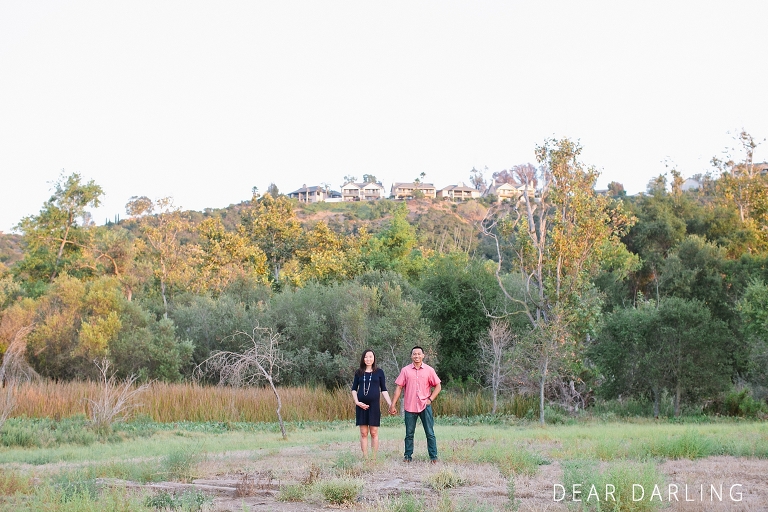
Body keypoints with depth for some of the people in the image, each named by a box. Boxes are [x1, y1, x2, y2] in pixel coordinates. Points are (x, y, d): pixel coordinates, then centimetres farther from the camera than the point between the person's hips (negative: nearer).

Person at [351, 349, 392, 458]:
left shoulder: (379, 372, 5)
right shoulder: (359, 372, 8)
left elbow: (383, 390, 6)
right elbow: (354, 389, 9)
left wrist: (390, 404, -3)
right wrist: (357, 402, -6)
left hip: (374, 405, -1)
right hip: (361, 405, 1)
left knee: (374, 433, -1)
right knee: (363, 433, 3)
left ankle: (374, 457, 3)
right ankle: (365, 457, 6)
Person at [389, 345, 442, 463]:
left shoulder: (429, 370, 3)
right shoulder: (405, 370, 4)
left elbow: (438, 386, 8)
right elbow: (399, 388, 4)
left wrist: (430, 399, -4)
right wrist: (393, 405, 0)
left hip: (425, 406, -1)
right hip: (410, 406, 1)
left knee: (430, 433, 0)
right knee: (409, 433, 6)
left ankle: (433, 456, 5)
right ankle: (407, 456, 14)